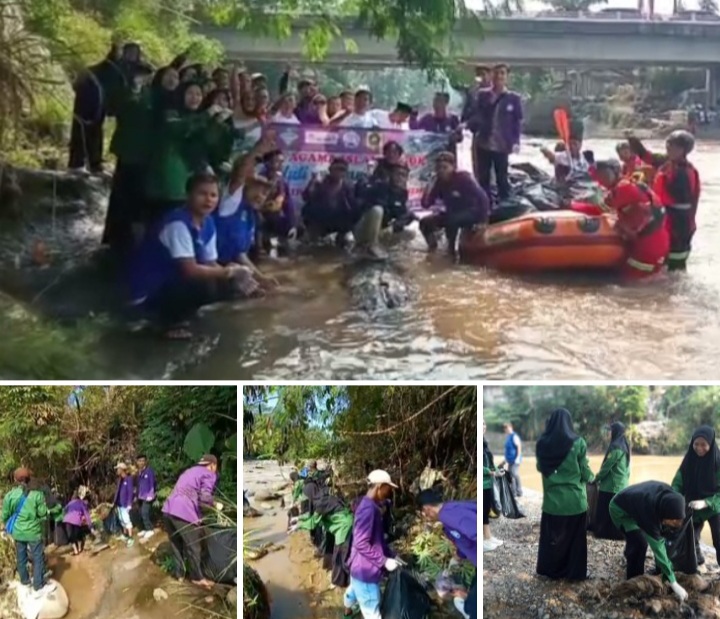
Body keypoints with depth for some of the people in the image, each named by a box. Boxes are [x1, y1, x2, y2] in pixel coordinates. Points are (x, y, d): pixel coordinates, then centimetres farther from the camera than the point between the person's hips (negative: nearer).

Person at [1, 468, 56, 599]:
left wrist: (9, 527, 19)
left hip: (17, 532, 4)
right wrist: (40, 523, 13)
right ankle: (38, 587, 5)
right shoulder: (37, 495, -14)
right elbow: (43, 514, -9)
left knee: (21, 557, 19)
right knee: (38, 559, 4)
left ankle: (25, 581, 35)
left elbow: (5, 516, 1)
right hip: (33, 532, -4)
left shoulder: (9, 495, -6)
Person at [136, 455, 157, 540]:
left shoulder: (149, 471, -12)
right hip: (141, 496, 8)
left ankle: (150, 530, -4)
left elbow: (152, 483, -14)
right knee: (141, 513, 10)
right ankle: (145, 529, 21)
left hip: (147, 496, -8)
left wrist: (150, 495, -18)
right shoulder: (138, 472, 11)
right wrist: (137, 495, 19)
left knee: (144, 513, -13)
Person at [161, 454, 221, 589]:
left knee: (176, 545, 20)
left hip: (168, 510, 7)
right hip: (183, 513, -7)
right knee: (193, 547, 8)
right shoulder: (209, 474, 3)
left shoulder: (191, 471, 27)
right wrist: (216, 505, 7)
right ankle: (197, 578, 18)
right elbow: (204, 497, -11)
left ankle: (179, 573, 29)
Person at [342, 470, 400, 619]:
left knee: (354, 589, 35)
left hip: (362, 566, 10)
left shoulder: (371, 506, 4)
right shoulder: (368, 509, -27)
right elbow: (361, 544, -29)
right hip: (365, 569, -10)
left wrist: (391, 555, 5)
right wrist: (384, 561, -25)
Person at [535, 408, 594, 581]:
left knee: (551, 537, 15)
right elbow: (585, 472, -6)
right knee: (575, 538, 11)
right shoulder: (578, 443, -11)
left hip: (552, 499, 2)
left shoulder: (542, 443, -3)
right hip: (574, 499, -2)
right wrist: (591, 478, 15)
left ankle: (550, 570, 24)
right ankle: (575, 572, 17)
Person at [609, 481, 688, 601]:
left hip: (634, 505, 7)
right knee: (639, 543, -16)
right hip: (620, 509, -7)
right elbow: (658, 548, -40)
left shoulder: (668, 496, -27)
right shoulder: (649, 511, -43)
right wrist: (673, 583, -39)